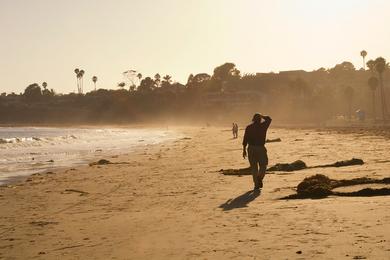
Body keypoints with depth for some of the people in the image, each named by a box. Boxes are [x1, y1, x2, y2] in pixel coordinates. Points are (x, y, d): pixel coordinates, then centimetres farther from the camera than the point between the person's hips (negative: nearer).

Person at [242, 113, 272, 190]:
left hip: (251, 149, 1)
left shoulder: (248, 127, 2)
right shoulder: (263, 126, 0)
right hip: (261, 148, -1)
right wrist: (261, 116, 27)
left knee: (254, 167, 7)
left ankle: (256, 184, 5)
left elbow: (245, 140, -1)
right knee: (263, 165, 13)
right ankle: (260, 178, -12)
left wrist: (244, 150, 3)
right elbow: (269, 119, 20)